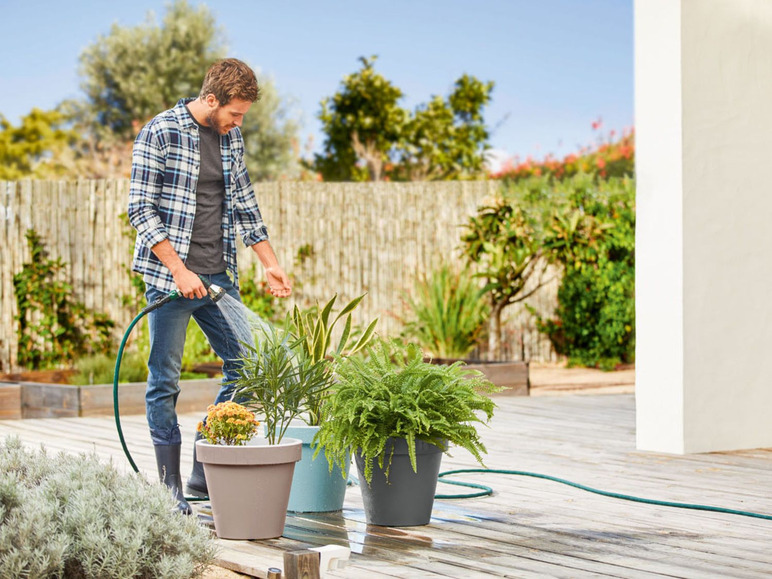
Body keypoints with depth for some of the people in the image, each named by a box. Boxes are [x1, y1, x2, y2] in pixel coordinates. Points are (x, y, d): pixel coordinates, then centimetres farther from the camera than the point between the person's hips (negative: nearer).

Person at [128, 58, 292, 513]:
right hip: (169, 276, -6)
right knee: (165, 381, -1)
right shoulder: (161, 133, -9)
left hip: (220, 277, 6)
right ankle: (171, 489, 8)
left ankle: (205, 473, 14)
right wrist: (179, 270, -17)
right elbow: (141, 210, -12)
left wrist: (272, 265, 12)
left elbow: (245, 205, 18)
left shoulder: (232, 137, 10)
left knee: (246, 365, 4)